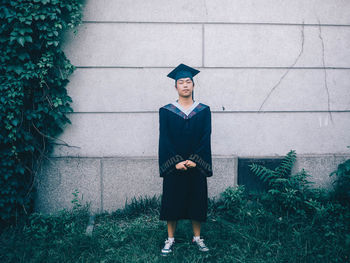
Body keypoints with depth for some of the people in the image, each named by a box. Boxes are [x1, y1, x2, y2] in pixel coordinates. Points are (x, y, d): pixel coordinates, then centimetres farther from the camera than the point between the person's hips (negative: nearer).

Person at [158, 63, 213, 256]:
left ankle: (197, 237, 21)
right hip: (173, 165, -1)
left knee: (196, 200, 7)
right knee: (172, 201, 4)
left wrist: (194, 160, -13)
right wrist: (176, 161, -14)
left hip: (196, 165, 1)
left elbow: (205, 138, -2)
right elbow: (164, 139, -4)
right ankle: (170, 239, 16)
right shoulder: (166, 111, 1)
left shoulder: (204, 110, 4)